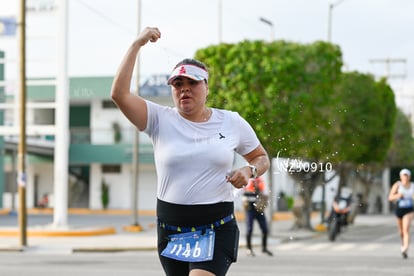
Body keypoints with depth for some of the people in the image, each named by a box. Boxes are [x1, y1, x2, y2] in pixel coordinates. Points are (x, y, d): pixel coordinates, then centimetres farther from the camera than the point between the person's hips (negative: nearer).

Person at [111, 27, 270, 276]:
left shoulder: (232, 122, 4)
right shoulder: (160, 120, 0)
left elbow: (262, 158, 16)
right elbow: (119, 93, -13)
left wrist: (249, 171, -7)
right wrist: (137, 45, -13)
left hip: (218, 229, -2)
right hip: (171, 230, 2)